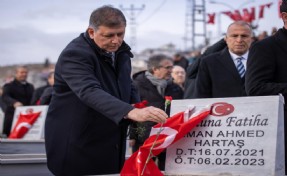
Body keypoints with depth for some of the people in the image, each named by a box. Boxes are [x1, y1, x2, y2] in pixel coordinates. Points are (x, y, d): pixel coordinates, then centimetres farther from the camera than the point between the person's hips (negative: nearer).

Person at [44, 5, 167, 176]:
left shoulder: (120, 51, 5)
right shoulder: (75, 54, -21)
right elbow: (90, 92, -37)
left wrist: (140, 115, -4)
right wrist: (131, 112, -51)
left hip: (112, 146, 7)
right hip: (76, 148, -7)